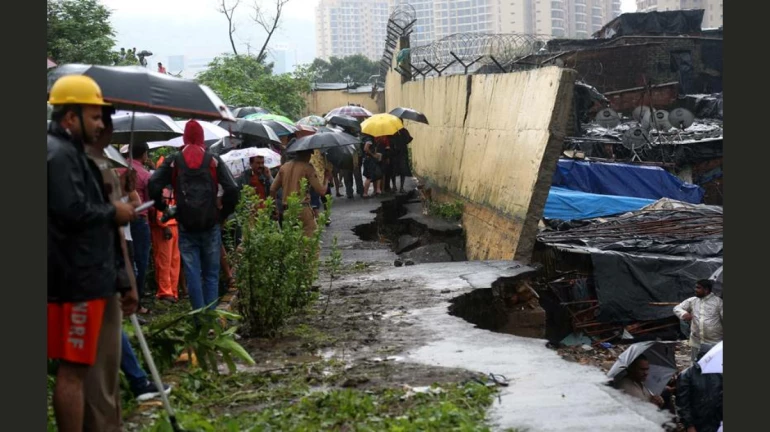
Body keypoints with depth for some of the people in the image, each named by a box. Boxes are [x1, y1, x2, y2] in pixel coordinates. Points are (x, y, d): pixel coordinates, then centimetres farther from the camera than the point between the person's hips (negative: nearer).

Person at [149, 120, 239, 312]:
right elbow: (232, 189, -8)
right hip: (211, 225, 0)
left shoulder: (173, 161, 3)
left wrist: (164, 208, 6)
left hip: (186, 226, 0)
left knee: (192, 273, 4)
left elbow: (154, 186, -7)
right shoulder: (214, 160, 1)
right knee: (211, 274, 8)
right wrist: (224, 213, 4)